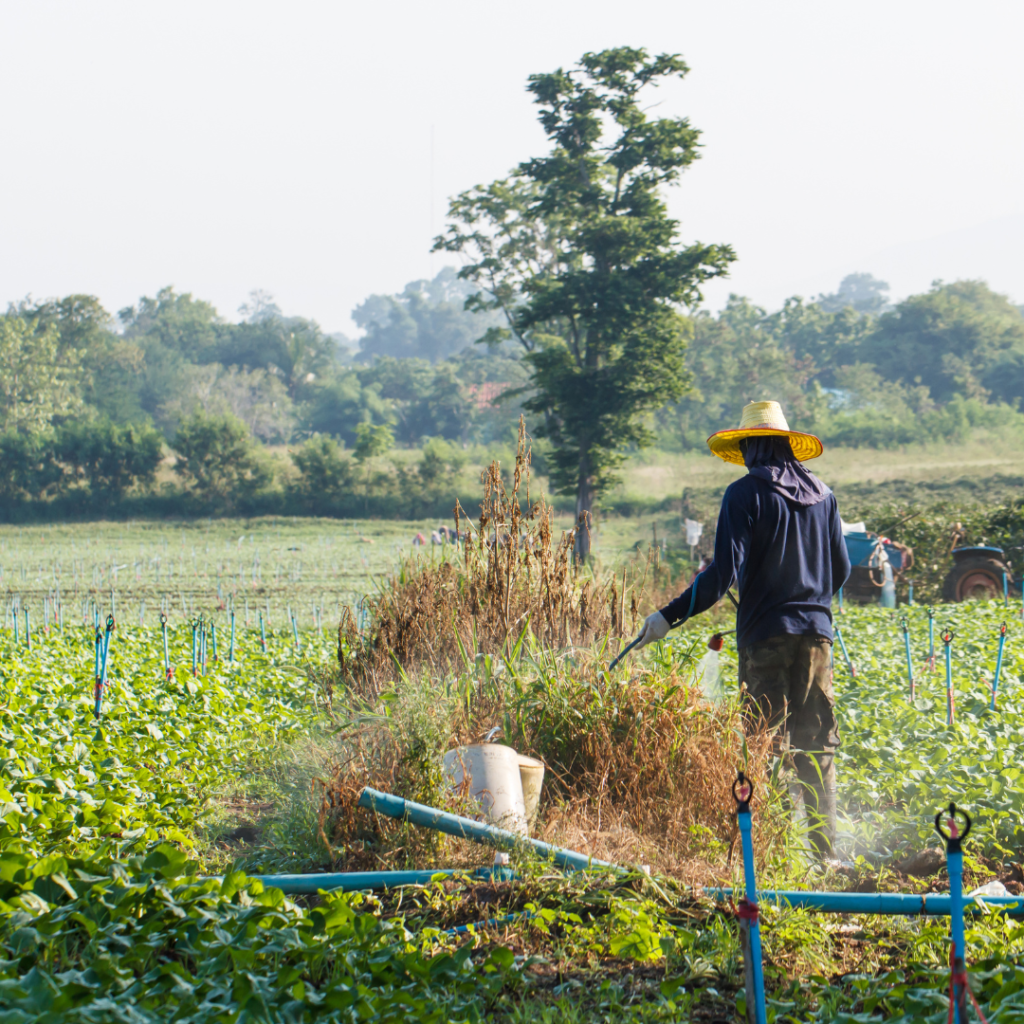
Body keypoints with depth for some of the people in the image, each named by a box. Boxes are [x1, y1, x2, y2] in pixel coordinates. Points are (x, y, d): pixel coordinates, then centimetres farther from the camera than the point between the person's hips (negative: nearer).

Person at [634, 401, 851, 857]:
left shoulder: (745, 494, -6)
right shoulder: (822, 495, 9)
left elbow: (724, 571, -14)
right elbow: (841, 571, 14)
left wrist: (669, 617, -11)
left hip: (765, 632, -5)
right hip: (816, 631, 5)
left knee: (768, 742, -2)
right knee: (817, 745, 10)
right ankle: (825, 845, 10)